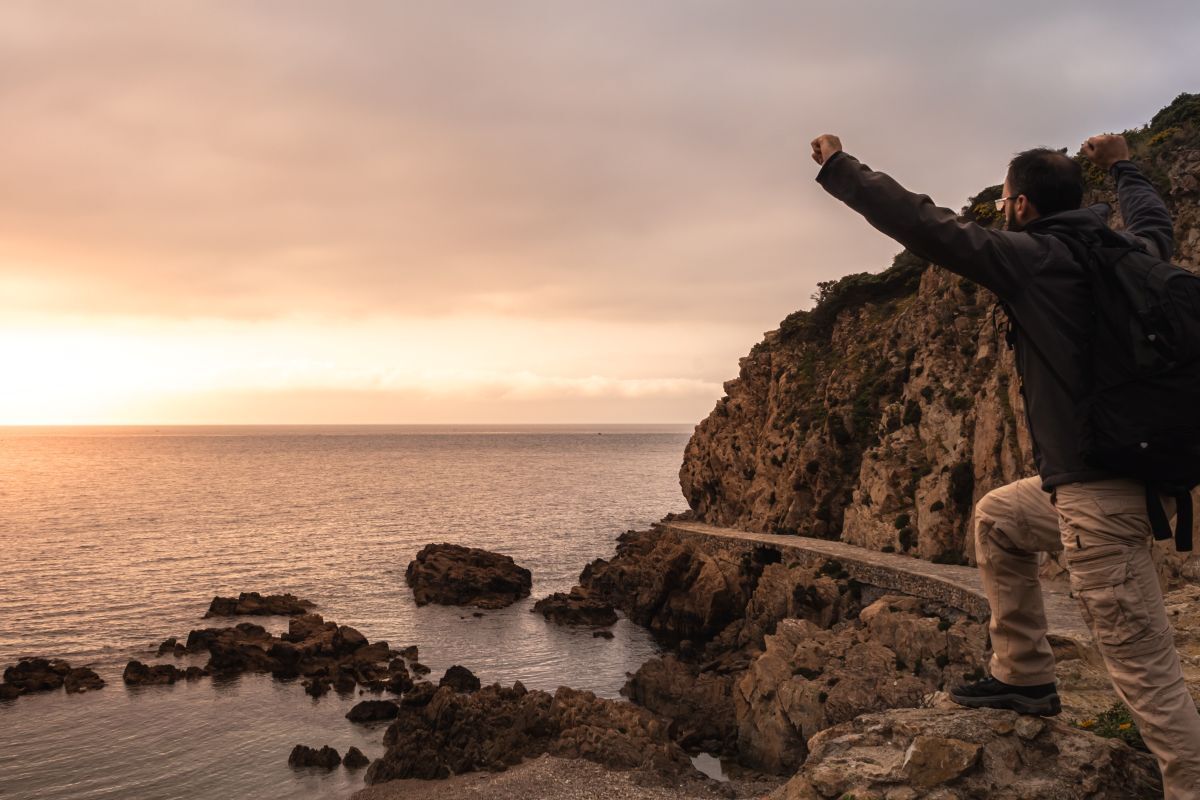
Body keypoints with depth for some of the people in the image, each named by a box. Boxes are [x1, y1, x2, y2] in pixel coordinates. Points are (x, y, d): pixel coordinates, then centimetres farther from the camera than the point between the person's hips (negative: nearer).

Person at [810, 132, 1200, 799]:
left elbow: (919, 223, -11)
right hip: (1140, 469, 9)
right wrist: (1122, 164, 52)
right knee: (997, 519, 27)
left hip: (1102, 496, -9)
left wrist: (838, 167, 0)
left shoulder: (1034, 258, -10)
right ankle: (1025, 677, 30)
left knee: (1146, 672, -5)